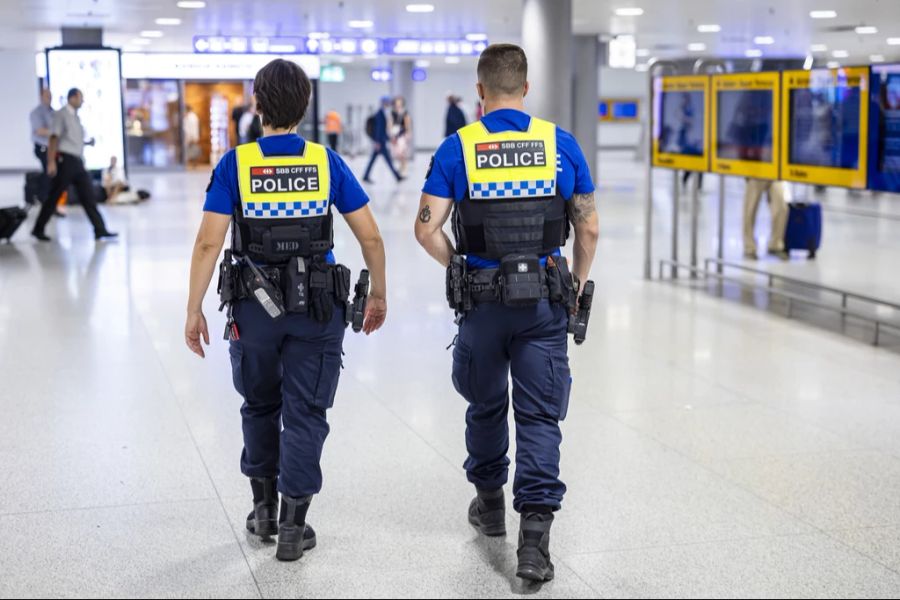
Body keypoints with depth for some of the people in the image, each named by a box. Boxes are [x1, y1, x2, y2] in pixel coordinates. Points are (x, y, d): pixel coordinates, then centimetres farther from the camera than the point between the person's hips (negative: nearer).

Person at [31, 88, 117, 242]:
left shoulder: (75, 117, 16)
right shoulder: (61, 114, -7)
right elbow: (54, 138, -13)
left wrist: (88, 143, 7)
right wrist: (51, 162, -19)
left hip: (77, 162, 8)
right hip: (65, 160, -8)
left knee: (88, 196, 2)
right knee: (54, 196, -1)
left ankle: (100, 229, 0)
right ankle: (38, 229, 9)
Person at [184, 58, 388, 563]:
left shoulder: (236, 164, -6)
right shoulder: (326, 161, -3)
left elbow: (209, 244, -10)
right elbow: (370, 236, -1)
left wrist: (194, 311, -3)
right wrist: (379, 295, 12)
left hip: (255, 307, 0)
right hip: (317, 308, 0)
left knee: (260, 406, 20)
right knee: (305, 413, 7)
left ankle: (265, 508, 30)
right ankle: (293, 527, 7)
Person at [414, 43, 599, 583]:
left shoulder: (458, 147, -3)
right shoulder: (561, 144, -1)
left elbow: (427, 229, -7)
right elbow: (589, 227, 2)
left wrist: (459, 269, 10)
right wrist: (576, 287, 15)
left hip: (482, 300, 0)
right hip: (545, 301, 0)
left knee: (486, 405, 22)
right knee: (540, 416, 2)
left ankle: (490, 502, 39)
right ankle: (534, 536, -6)